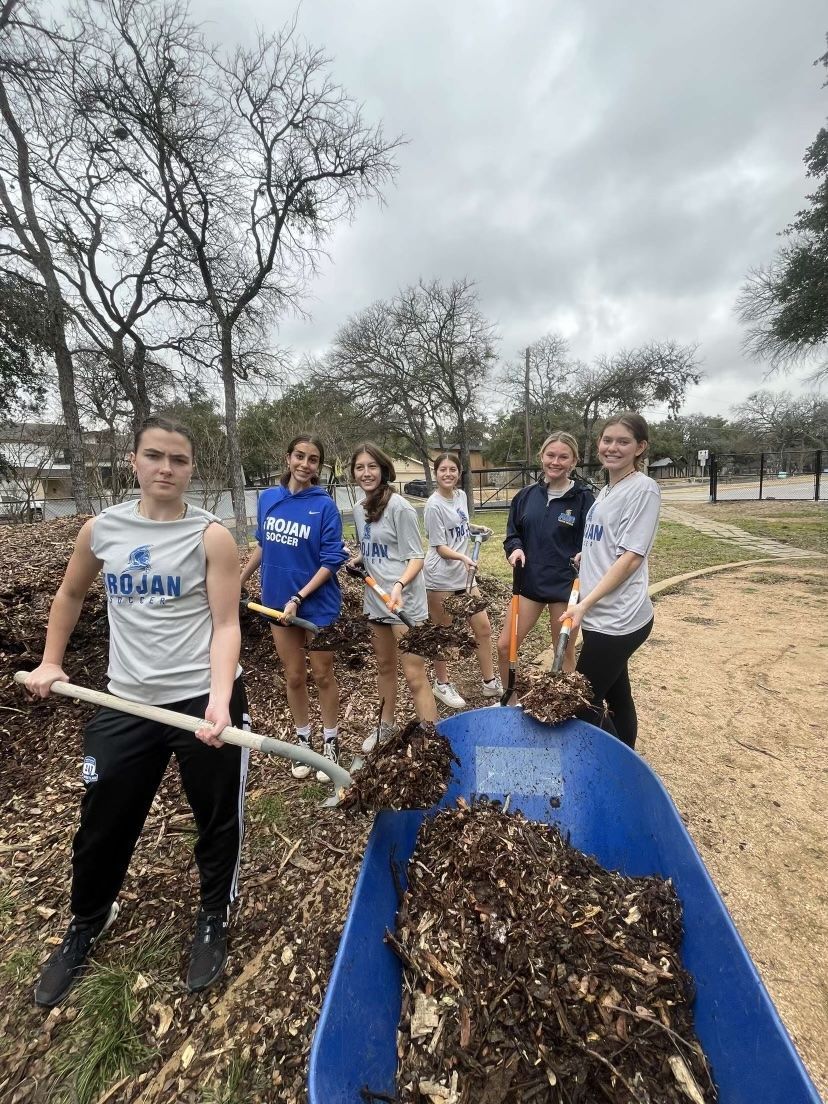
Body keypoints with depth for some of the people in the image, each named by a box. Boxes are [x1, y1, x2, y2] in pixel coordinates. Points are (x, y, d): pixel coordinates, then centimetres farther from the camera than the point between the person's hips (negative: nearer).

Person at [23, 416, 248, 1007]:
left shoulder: (211, 535, -8)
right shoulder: (101, 529, 4)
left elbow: (225, 625, -13)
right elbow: (71, 593, 22)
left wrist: (219, 698, -26)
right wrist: (51, 661, 17)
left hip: (204, 700, -3)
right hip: (127, 704, 4)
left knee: (219, 821, 13)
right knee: (103, 825, 20)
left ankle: (214, 923, 42)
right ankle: (86, 923, 52)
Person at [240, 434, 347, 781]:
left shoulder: (325, 505, -13)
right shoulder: (267, 498, -1)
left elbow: (331, 561, -14)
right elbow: (262, 546, 12)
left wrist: (299, 598, -20)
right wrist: (238, 581, 16)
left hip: (318, 604, -3)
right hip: (279, 602, 4)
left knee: (322, 675, 11)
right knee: (294, 677, 16)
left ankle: (330, 743, 31)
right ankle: (304, 740, 36)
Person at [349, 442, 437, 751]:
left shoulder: (399, 507, -14)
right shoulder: (359, 509, 8)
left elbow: (416, 558, -15)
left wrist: (399, 586, -31)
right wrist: (352, 561, 2)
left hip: (404, 602, -7)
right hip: (375, 600, 7)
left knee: (414, 676, -4)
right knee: (384, 666, 22)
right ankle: (385, 726, 41)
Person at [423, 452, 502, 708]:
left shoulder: (461, 495, 6)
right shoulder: (434, 505, -15)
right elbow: (440, 547, -17)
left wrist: (477, 528, 4)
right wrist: (463, 557, -32)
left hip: (464, 575, 7)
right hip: (441, 578, -7)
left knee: (483, 628, 12)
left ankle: (490, 682, 28)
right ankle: (442, 685, 27)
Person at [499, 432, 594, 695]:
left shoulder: (584, 499, -8)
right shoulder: (526, 496, 3)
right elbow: (512, 533, 11)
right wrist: (516, 548, -10)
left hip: (566, 587, -4)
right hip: (530, 582, 4)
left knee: (565, 653, 12)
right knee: (505, 646, 6)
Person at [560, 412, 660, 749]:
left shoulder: (643, 488, -11)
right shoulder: (608, 490, 12)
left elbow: (630, 559, -18)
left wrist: (585, 603, -21)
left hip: (618, 618, -8)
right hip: (603, 616, 8)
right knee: (617, 696, 18)